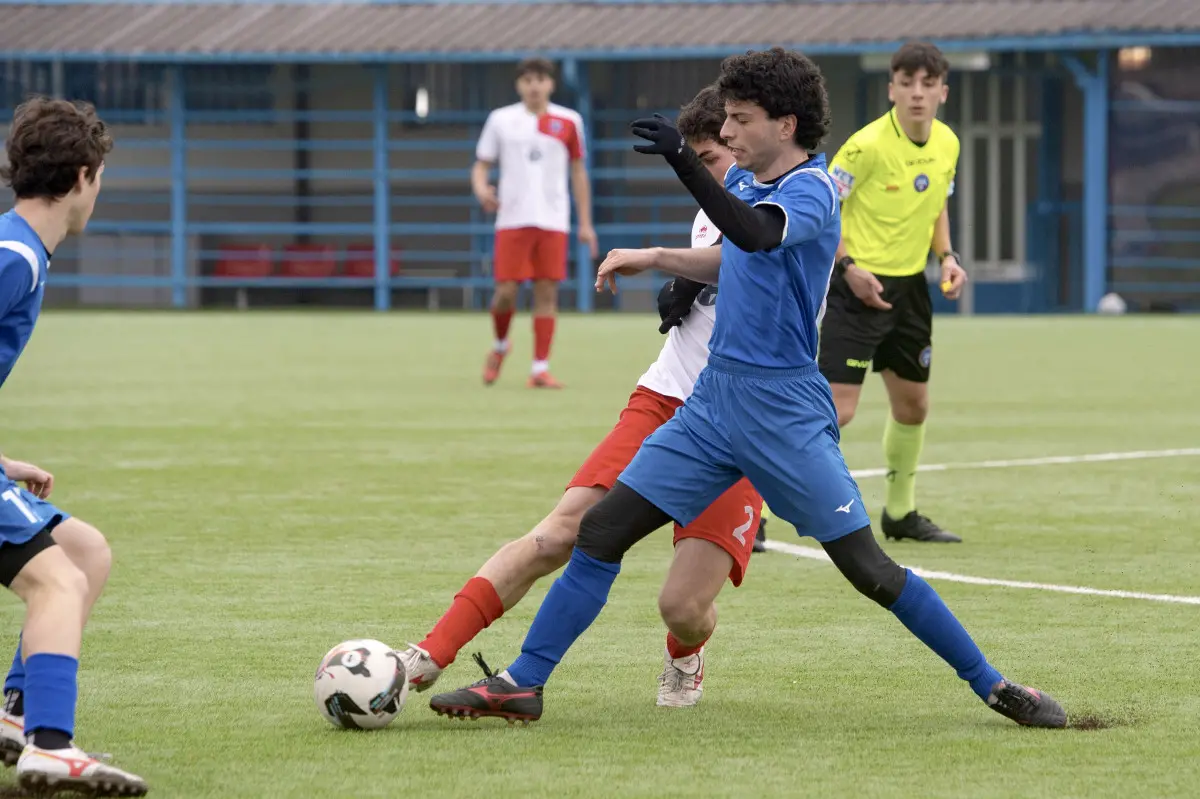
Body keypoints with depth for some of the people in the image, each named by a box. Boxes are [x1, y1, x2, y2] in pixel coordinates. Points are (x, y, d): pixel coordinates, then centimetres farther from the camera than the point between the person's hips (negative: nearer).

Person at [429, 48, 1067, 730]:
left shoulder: (810, 191, -15)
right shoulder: (743, 181, 10)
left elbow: (755, 235, -38)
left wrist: (685, 162, -49)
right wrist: (655, 259, 22)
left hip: (785, 408, -7)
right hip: (715, 395, 7)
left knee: (868, 567, -8)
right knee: (602, 530, 0)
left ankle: (994, 686, 5)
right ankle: (525, 682, 5)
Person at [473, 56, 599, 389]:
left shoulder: (568, 122, 7)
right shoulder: (500, 120, 6)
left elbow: (578, 171, 13)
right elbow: (481, 165, 10)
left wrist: (585, 222, 9)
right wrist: (481, 189, -14)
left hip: (553, 220, 0)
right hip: (512, 219, 0)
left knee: (547, 292, -4)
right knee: (506, 291, -6)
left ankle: (540, 369, -1)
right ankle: (500, 346, 23)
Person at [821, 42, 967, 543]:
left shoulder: (947, 144, 3)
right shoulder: (868, 146, -19)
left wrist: (946, 257, 4)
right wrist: (849, 266, -21)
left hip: (910, 286, 7)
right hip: (860, 285, -7)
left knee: (912, 407, 17)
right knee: (836, 408, -15)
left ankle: (900, 513, 37)